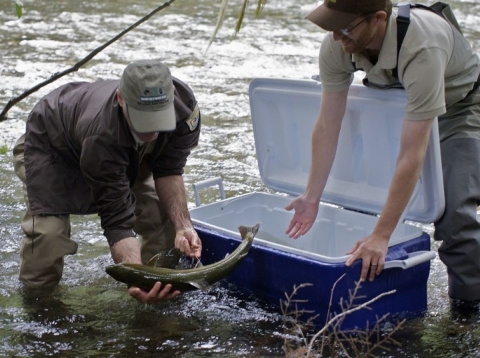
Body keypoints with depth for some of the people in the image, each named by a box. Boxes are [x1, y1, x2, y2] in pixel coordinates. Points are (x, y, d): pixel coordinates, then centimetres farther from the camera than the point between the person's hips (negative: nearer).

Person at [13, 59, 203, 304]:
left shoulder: (184, 105, -33)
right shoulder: (102, 136, -46)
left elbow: (168, 172, -19)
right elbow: (117, 219, -42)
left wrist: (183, 226, -33)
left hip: (128, 153, 5)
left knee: (166, 220, -12)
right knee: (48, 233, -24)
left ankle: (159, 284, 12)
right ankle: (37, 292, 5)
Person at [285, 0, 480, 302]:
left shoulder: (421, 49, -42)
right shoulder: (336, 46, -25)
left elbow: (412, 155, -41)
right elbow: (328, 125, -14)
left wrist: (381, 235, -41)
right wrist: (312, 197, -15)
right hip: (396, 103, 6)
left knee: (453, 212, -21)